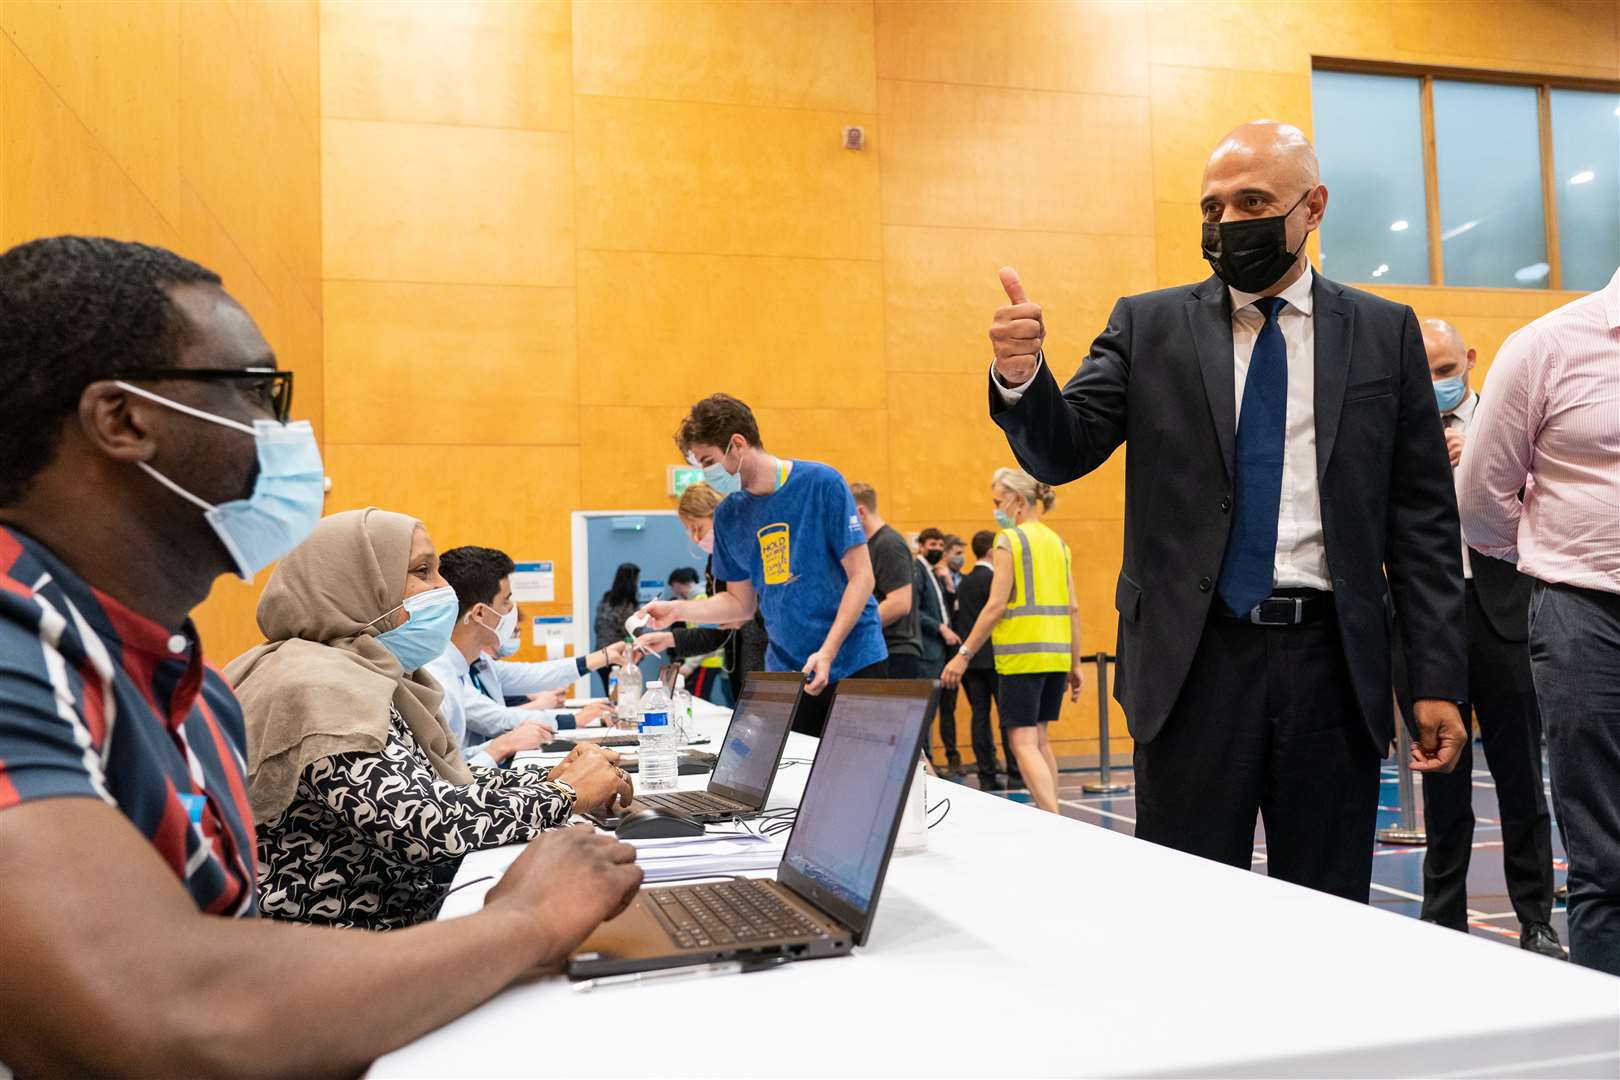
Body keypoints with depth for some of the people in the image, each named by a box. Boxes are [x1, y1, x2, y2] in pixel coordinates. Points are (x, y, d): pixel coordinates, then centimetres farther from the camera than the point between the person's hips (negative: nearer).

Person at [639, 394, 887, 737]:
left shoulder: (822, 484, -8)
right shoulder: (728, 516, 5)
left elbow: (861, 577, -9)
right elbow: (742, 603, 13)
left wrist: (827, 652, -18)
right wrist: (678, 610, -3)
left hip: (853, 667, -4)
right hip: (785, 672, 4)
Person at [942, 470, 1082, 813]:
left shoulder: (1010, 540, -7)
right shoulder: (1057, 541, 14)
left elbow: (996, 606, -13)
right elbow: (1073, 608, 13)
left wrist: (963, 655, -9)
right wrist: (1075, 665, 17)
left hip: (1022, 654, -8)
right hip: (1056, 654, 8)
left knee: (1023, 743, -7)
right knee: (1038, 739, 17)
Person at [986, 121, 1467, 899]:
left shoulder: (1383, 333, 6)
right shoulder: (1149, 326, 6)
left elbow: (1422, 515, 5)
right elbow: (1062, 453, -2)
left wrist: (1437, 679, 2)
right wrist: (1020, 375, -23)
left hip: (1333, 660, 1)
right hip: (1193, 659, 0)